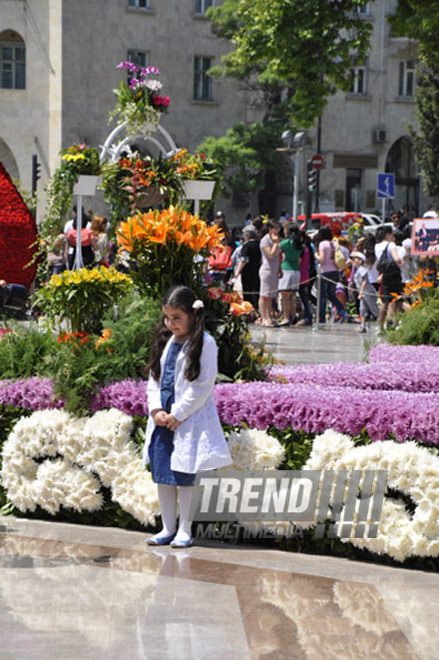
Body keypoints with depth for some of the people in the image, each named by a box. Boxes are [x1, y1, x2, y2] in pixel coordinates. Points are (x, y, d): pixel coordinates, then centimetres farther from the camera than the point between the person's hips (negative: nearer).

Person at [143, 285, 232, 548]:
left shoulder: (205, 343, -9)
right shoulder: (166, 341, 12)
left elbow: (203, 386, -13)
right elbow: (154, 378, 14)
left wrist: (178, 414, -14)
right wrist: (156, 409, -2)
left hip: (190, 420, -7)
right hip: (163, 418, 7)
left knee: (185, 476, -3)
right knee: (162, 474, 10)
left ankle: (185, 531, 7)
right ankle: (168, 528, 19)